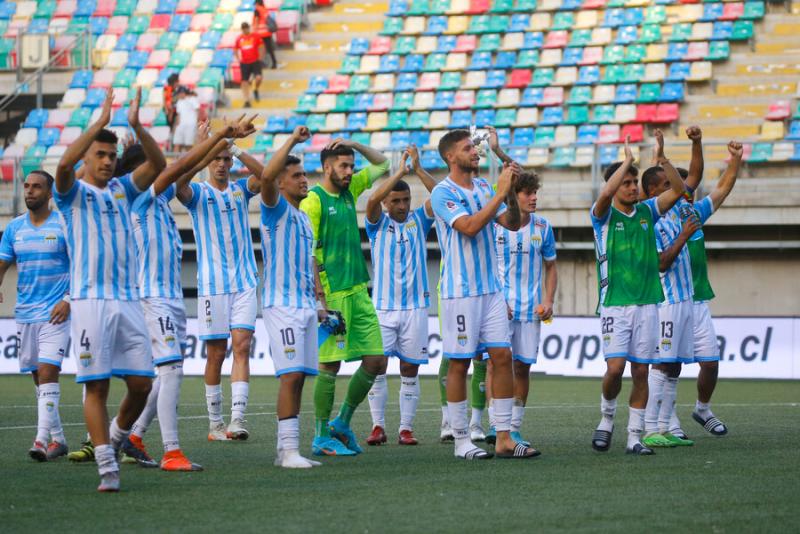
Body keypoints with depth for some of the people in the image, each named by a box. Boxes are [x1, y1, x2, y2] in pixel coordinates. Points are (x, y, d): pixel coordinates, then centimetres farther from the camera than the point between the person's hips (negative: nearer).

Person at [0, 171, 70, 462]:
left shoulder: (63, 225, -4)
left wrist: (68, 300, -15)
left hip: (55, 314, -5)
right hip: (25, 314, 5)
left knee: (47, 372, -17)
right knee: (39, 378, 8)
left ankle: (42, 439, -23)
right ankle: (57, 439, 17)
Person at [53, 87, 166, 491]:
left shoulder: (122, 189, 17)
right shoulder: (73, 193, 4)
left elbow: (157, 163, 4)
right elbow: (64, 164, -18)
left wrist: (137, 125, -10)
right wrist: (100, 122, -20)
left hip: (128, 300, 4)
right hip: (90, 301, -4)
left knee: (141, 382, 0)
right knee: (97, 385, -6)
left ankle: (117, 435, 26)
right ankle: (107, 466, -6)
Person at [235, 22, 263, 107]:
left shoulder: (255, 36, 1)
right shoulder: (239, 39, 6)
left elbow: (261, 47, 6)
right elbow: (236, 50, 17)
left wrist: (260, 58, -1)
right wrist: (239, 60, 6)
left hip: (255, 61, -2)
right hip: (244, 63, 2)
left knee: (258, 78, -20)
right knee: (244, 82, -1)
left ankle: (255, 90, 13)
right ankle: (247, 101, 7)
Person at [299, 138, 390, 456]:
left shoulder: (349, 190, 13)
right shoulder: (313, 200, -8)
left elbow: (382, 165, 26)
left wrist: (356, 145, 8)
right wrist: (317, 298, -18)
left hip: (358, 290, 8)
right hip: (332, 294, -8)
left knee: (376, 360, 5)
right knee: (330, 365, -4)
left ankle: (342, 423, 19)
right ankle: (322, 438, 5)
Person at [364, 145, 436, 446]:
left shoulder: (419, 221, 9)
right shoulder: (378, 224, 4)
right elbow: (372, 200, -16)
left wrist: (418, 168, -16)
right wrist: (400, 171, -19)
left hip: (415, 306, 1)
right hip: (383, 307, -1)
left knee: (410, 370, 2)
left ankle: (406, 428, 5)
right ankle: (378, 426, 0)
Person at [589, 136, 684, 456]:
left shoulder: (647, 211, 12)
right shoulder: (604, 215, 0)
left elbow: (678, 190, 3)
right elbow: (606, 194, -22)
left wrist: (664, 161, -10)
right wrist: (627, 159, -16)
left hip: (647, 303, 4)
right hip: (615, 305, -4)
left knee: (641, 370, 2)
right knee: (615, 367, -14)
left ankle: (635, 437, 7)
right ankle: (607, 418, 12)